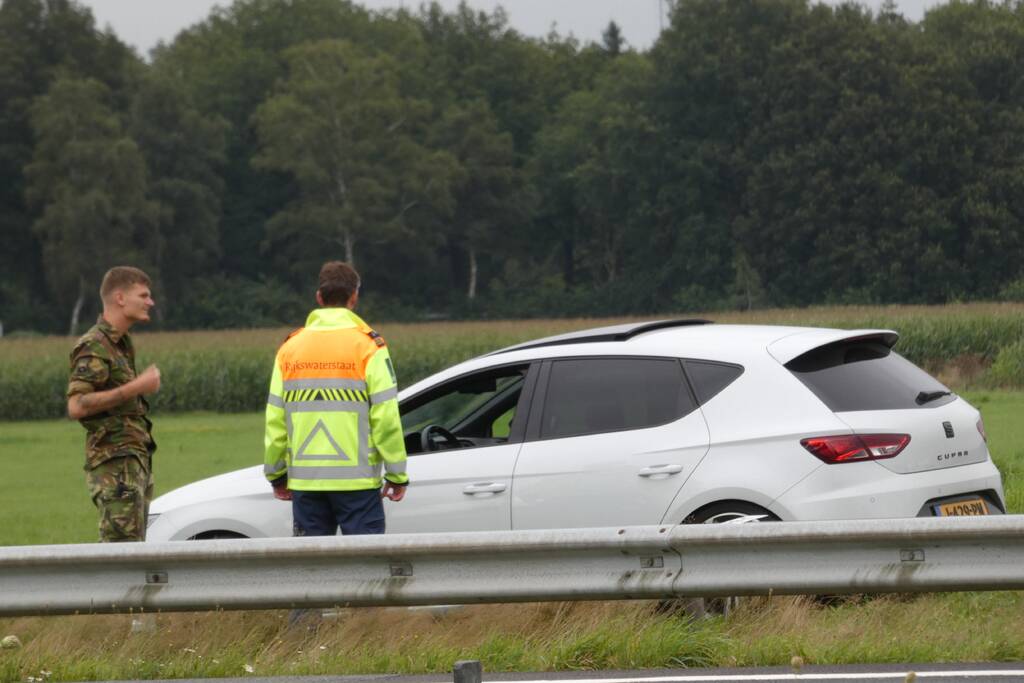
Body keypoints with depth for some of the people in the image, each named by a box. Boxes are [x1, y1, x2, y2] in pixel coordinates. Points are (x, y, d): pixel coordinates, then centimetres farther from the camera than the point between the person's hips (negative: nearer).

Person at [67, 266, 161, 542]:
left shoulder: (122, 344, 18)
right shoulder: (94, 347, -12)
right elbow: (76, 406, -23)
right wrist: (136, 388, -21)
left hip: (136, 461, 10)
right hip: (114, 464, -10)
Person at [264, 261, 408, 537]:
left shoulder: (290, 348, 7)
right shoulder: (368, 346, -5)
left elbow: (275, 419, 7)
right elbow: (386, 417, -9)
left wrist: (276, 473, 16)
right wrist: (397, 474, -3)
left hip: (305, 480, 4)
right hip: (356, 479, -4)